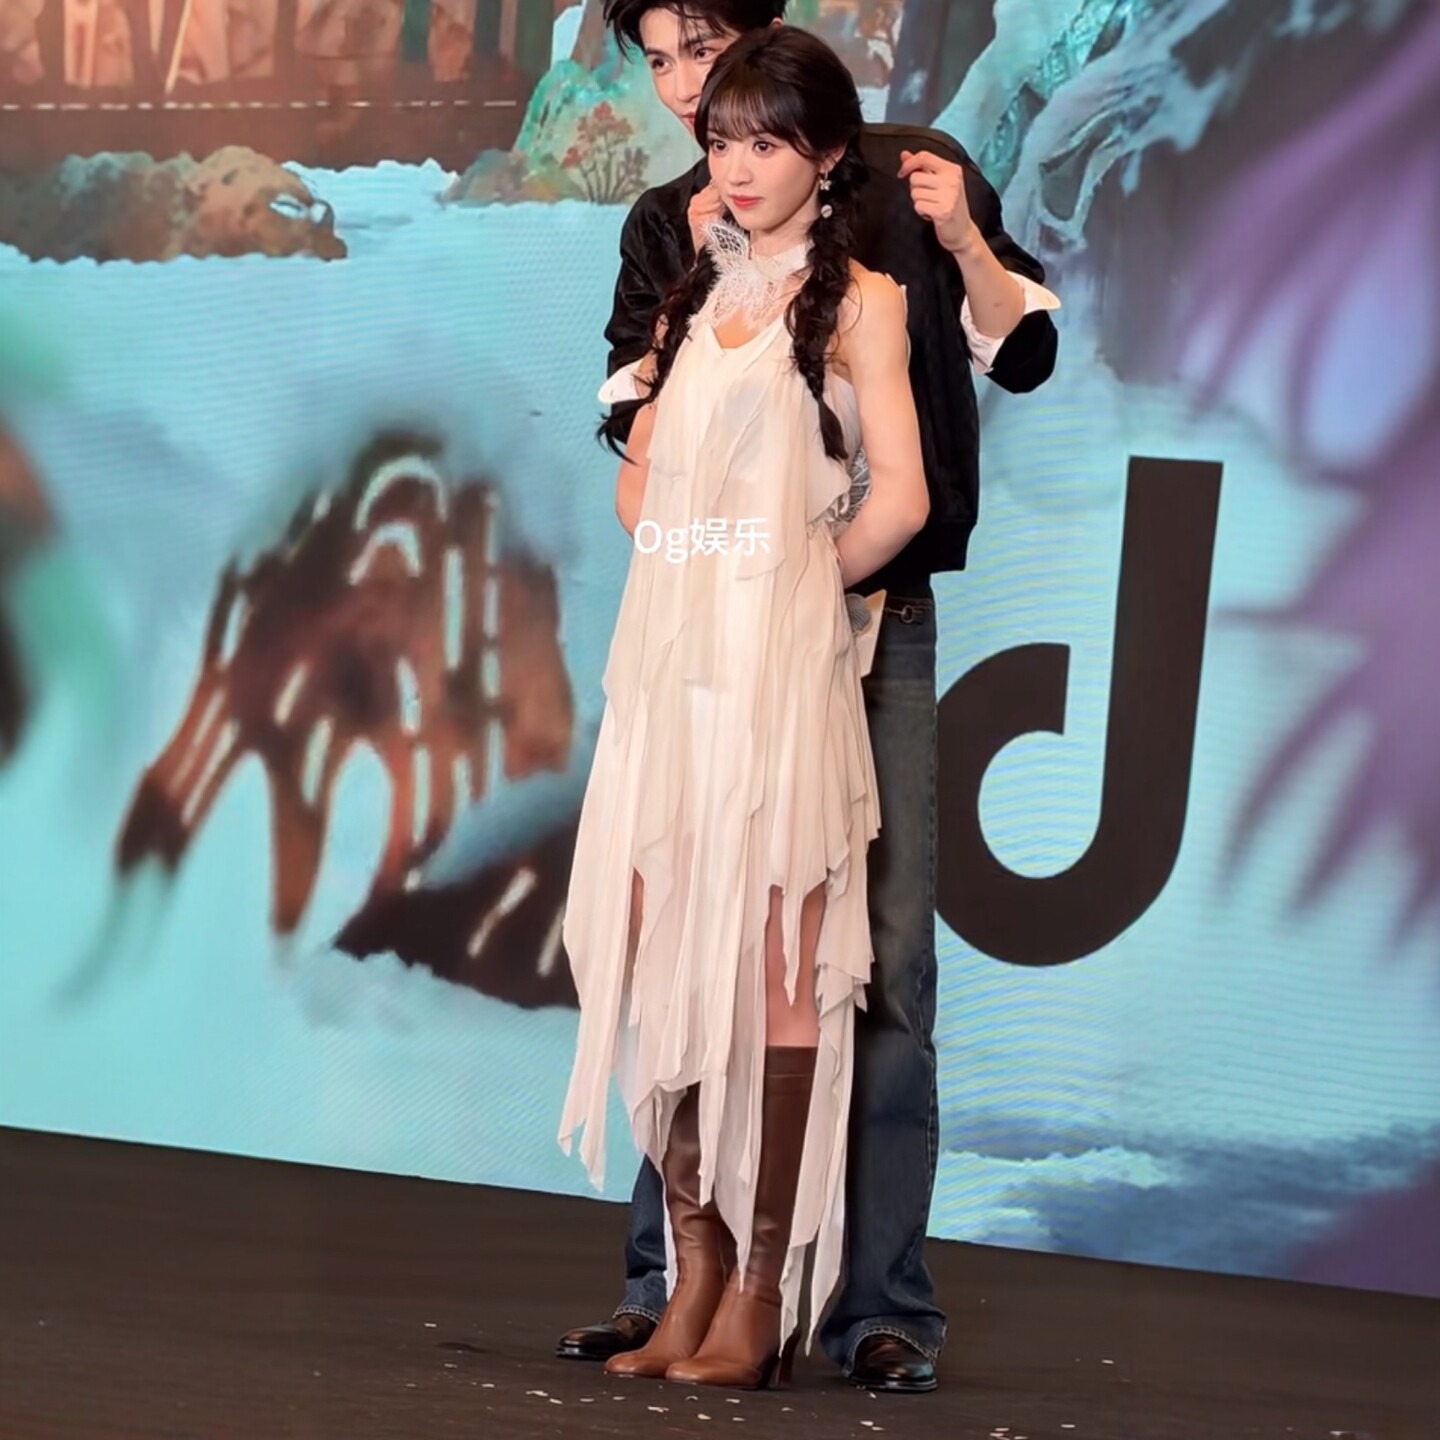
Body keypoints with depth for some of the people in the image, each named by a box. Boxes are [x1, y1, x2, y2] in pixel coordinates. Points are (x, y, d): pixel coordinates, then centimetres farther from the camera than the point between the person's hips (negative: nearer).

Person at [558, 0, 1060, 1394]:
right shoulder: (669, 228, 12)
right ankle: (671, 1282, 10)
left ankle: (881, 1306, -4)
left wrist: (965, 242, -15)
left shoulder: (903, 183, 3)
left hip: (871, 620, -3)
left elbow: (1021, 355, 2)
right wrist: (700, 275, -9)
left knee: (881, 958, -6)